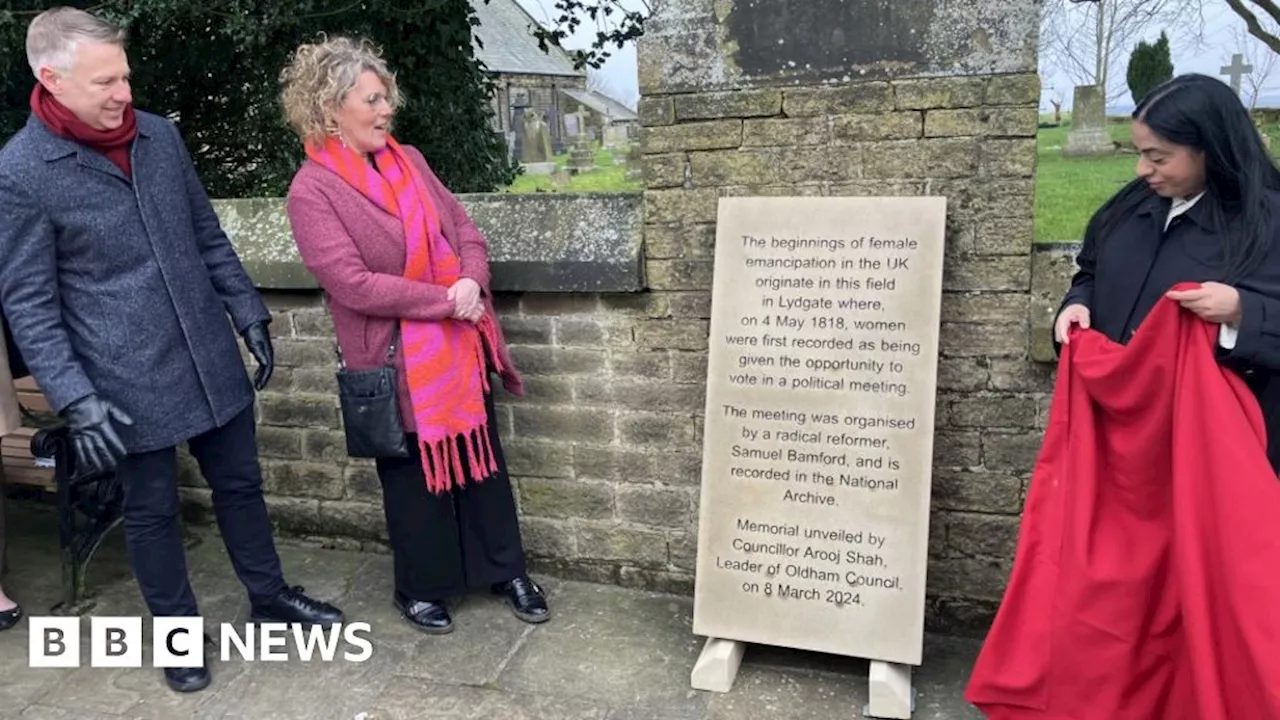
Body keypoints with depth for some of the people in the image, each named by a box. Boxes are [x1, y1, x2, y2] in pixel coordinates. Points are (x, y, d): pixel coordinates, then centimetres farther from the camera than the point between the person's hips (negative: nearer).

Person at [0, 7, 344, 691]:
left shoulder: (161, 135, 4)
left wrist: (249, 313, 9)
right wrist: (75, 398, -16)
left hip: (212, 359, 5)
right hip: (130, 381, -4)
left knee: (239, 484, 16)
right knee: (151, 510, 12)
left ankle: (269, 596, 36)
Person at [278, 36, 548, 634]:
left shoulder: (408, 159, 6)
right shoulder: (312, 190, -13)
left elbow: (464, 230, 8)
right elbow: (353, 283, -20)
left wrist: (472, 282, -13)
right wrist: (445, 300, -19)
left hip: (461, 343, 6)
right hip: (397, 358, -5)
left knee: (482, 458, 15)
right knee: (414, 474, 11)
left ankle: (506, 570, 33)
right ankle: (422, 588, 33)